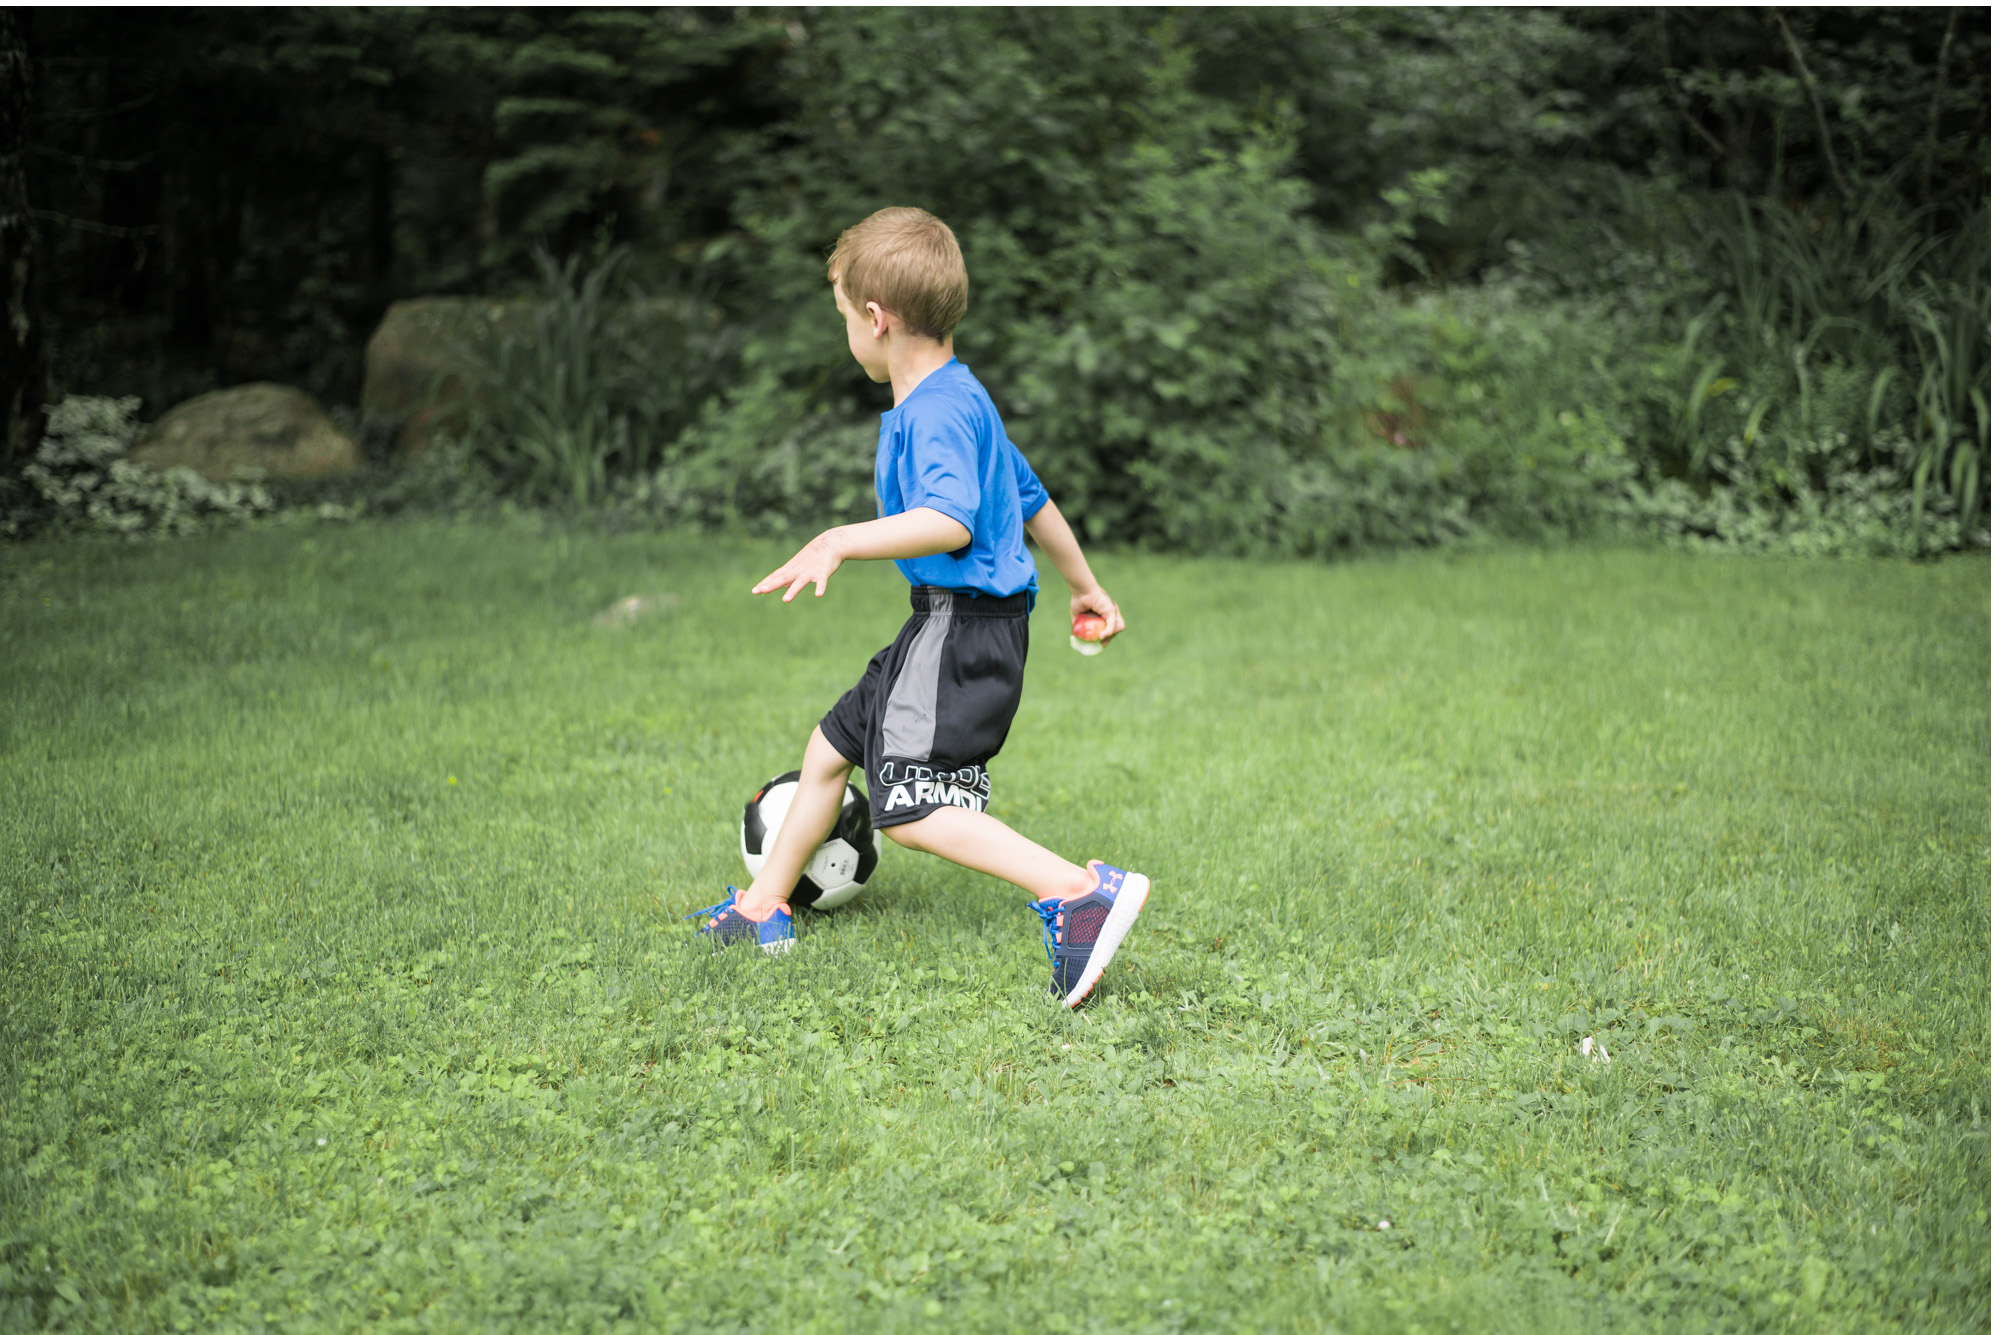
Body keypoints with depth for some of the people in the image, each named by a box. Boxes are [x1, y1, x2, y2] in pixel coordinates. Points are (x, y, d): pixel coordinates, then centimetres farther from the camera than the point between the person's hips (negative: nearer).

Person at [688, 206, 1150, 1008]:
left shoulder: (938, 410, -17)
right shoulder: (956, 398, 16)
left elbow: (951, 520, -33)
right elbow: (1030, 499, 26)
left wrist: (842, 542, -38)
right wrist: (1084, 585, 36)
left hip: (963, 632, -11)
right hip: (944, 627, 11)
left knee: (910, 807, -19)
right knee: (831, 745, 21)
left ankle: (1078, 892, -27)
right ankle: (764, 910, 36)